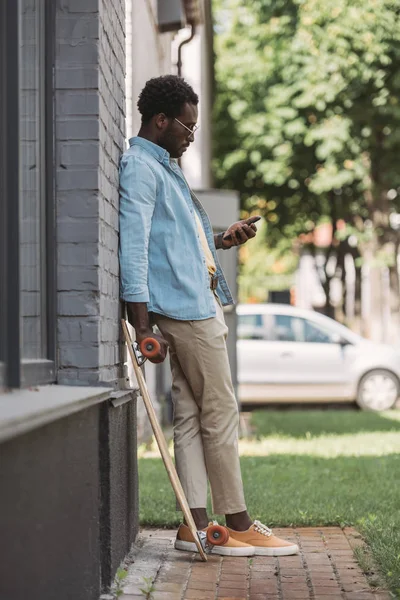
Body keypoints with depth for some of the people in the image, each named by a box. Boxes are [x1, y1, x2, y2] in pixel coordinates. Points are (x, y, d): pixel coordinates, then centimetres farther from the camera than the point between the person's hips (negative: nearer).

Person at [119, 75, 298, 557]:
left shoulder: (165, 169, 23)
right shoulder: (139, 167, -9)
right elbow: (133, 247, -17)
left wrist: (223, 240, 14)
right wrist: (142, 323, -22)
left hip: (200, 306, 10)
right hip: (182, 308, -10)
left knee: (192, 416, 6)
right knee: (220, 413, -6)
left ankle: (196, 525, 7)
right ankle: (237, 524, 0)